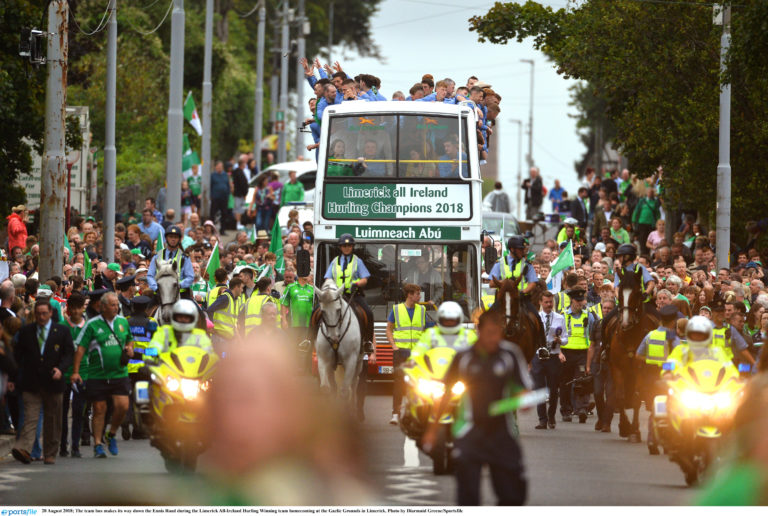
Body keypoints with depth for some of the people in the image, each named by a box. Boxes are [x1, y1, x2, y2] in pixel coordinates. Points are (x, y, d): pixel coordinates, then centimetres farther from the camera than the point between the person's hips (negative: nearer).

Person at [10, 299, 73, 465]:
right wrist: (17, 376, 3)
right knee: (30, 416, -13)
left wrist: (60, 369, -15)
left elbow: (69, 354, 3)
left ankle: (50, 454, 15)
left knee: (52, 420, 6)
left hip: (52, 382, 0)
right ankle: (23, 448, -26)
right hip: (30, 383, 0)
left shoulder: (62, 331, 5)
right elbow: (18, 355, 12)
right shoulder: (25, 331, 8)